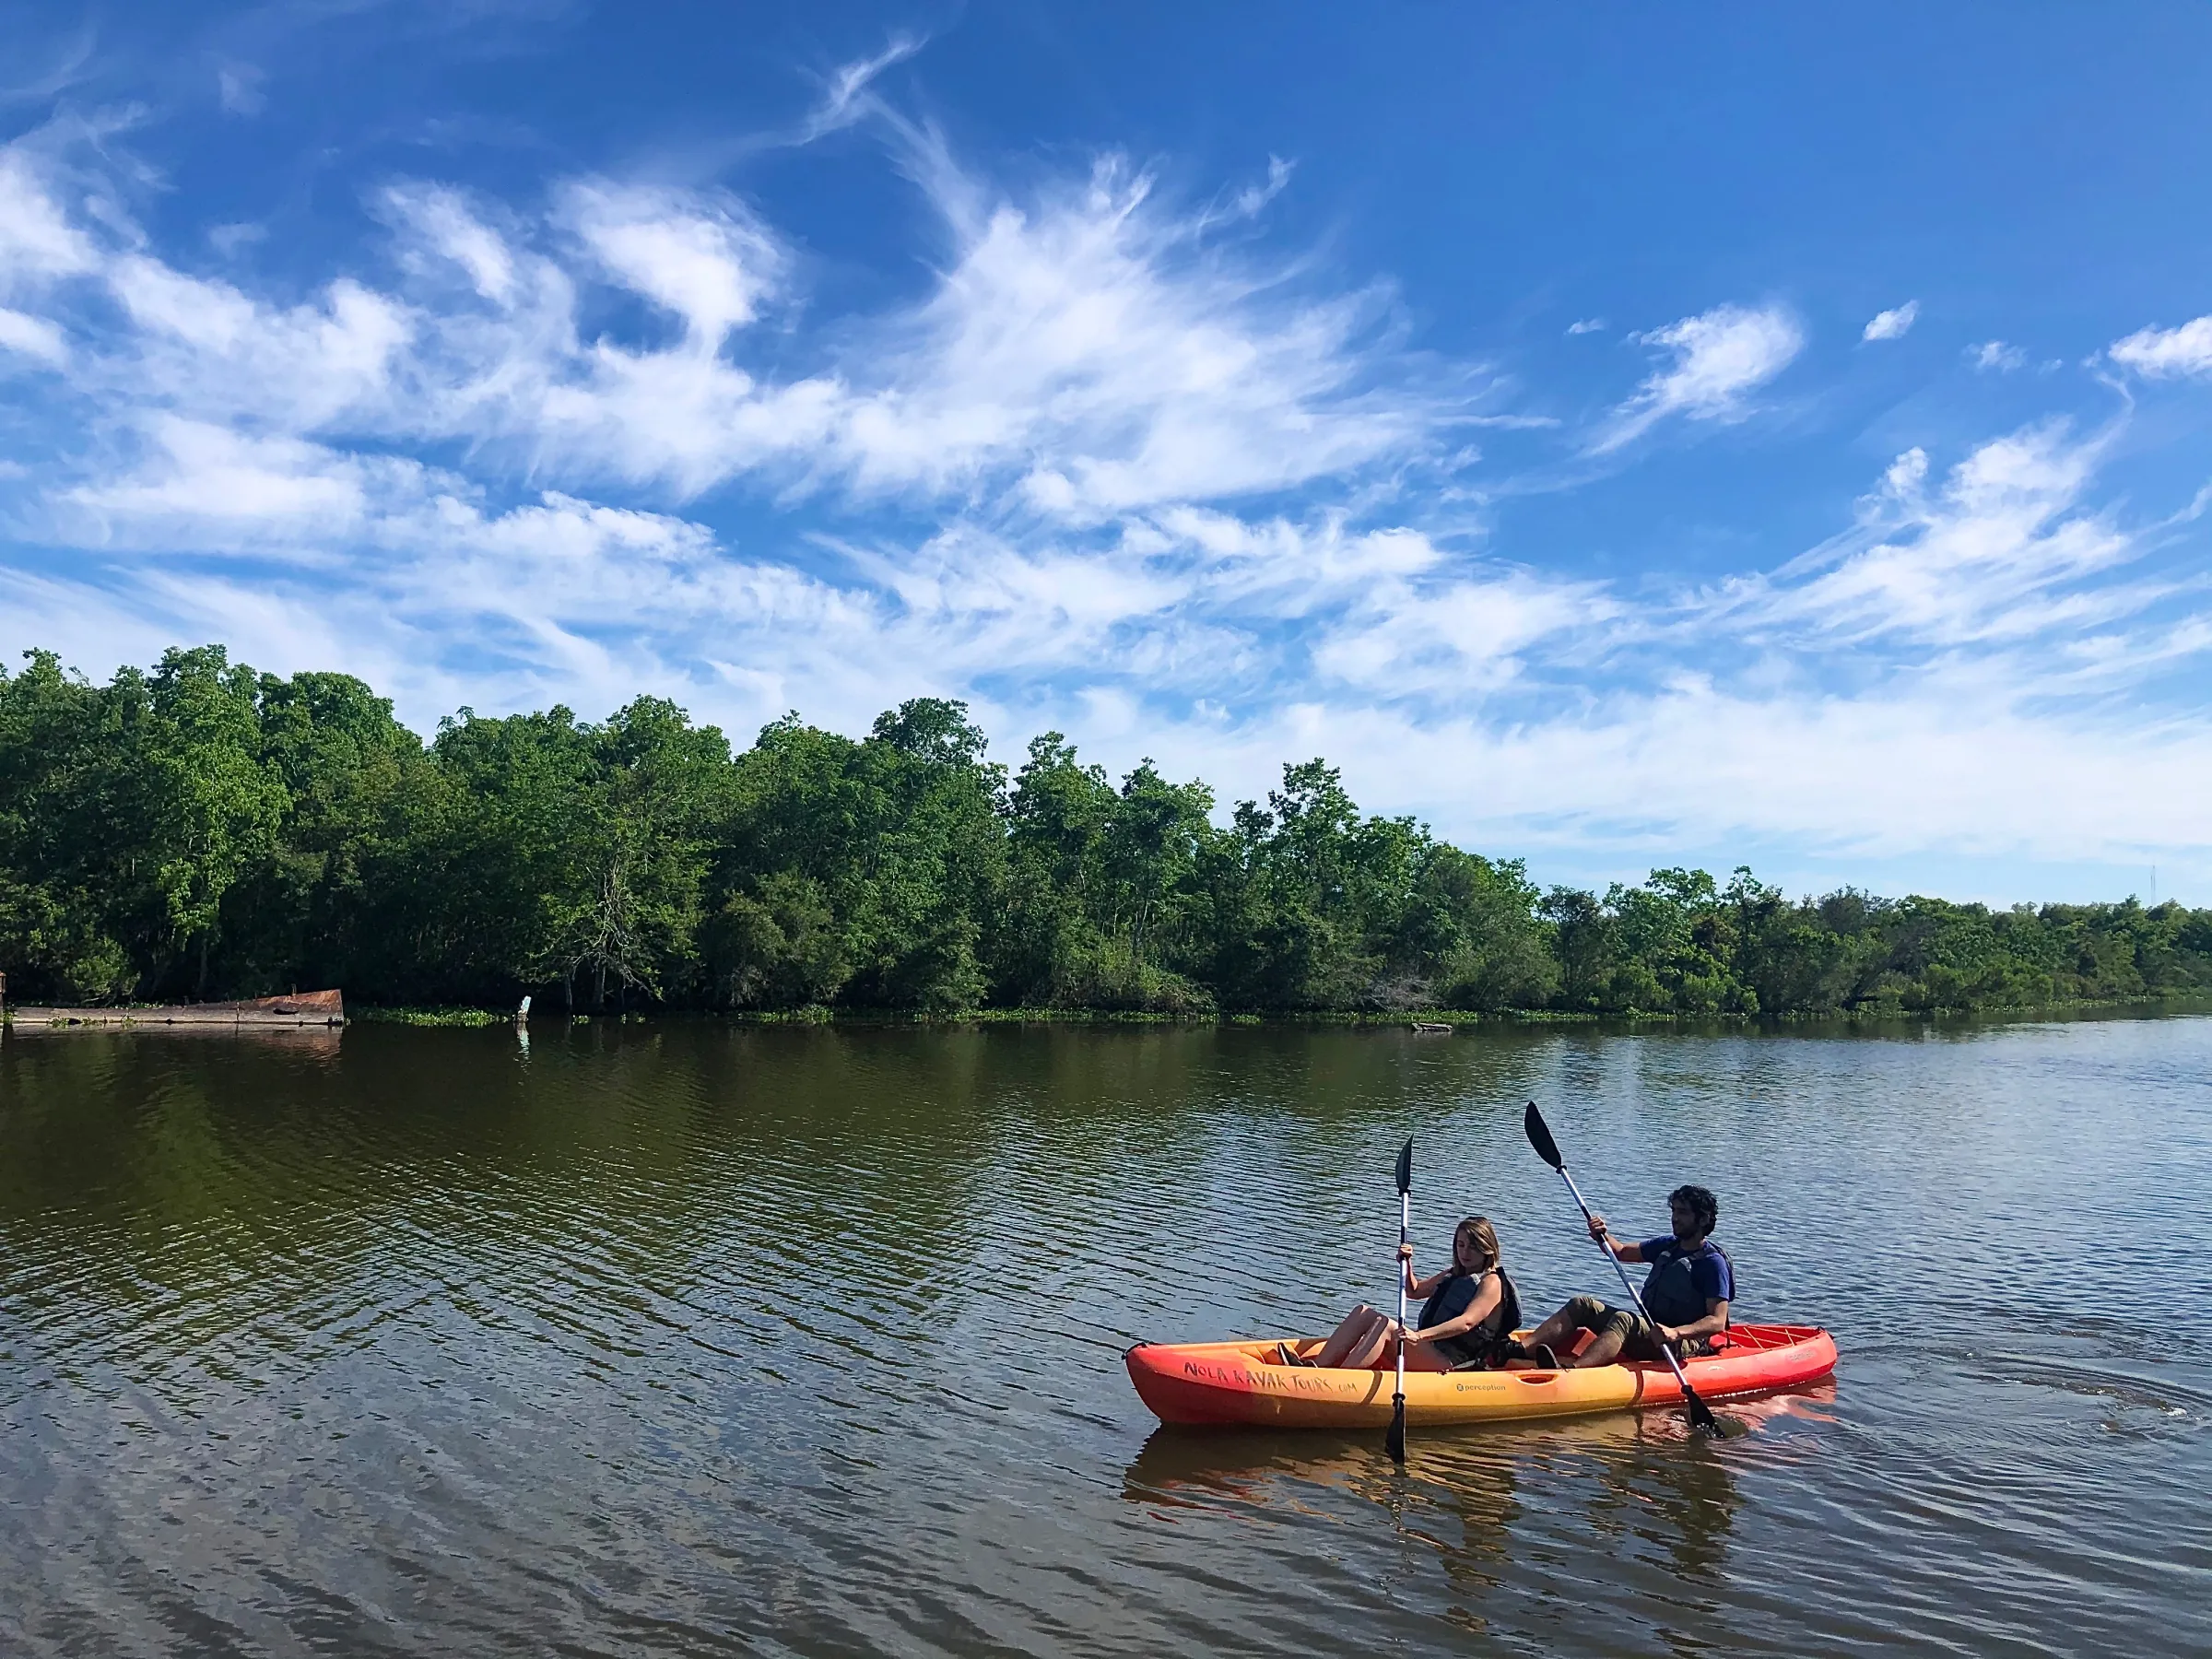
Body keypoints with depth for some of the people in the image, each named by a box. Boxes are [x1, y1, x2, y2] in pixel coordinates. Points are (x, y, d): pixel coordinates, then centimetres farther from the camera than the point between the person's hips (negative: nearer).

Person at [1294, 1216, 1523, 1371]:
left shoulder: (1491, 1282, -7)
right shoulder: (1454, 1275, 21)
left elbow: (1467, 1322, -23)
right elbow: (1414, 1290, 30)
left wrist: (1420, 1335, -36)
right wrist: (1407, 1263, 8)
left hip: (1452, 1363, -9)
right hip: (1431, 1350, 9)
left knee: (1384, 1325, -27)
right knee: (1364, 1312, -4)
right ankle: (1317, 1366, -20)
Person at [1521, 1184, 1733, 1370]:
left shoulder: (1713, 1262, -10)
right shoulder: (1669, 1245, 14)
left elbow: (1718, 1322, -19)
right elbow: (1621, 1252, 22)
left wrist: (1675, 1333, -35)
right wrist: (1602, 1236, -1)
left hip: (1684, 1344, -8)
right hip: (1649, 1326, 8)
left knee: (1623, 1319, -35)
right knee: (1582, 1305, -8)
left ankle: (1571, 1370, -60)